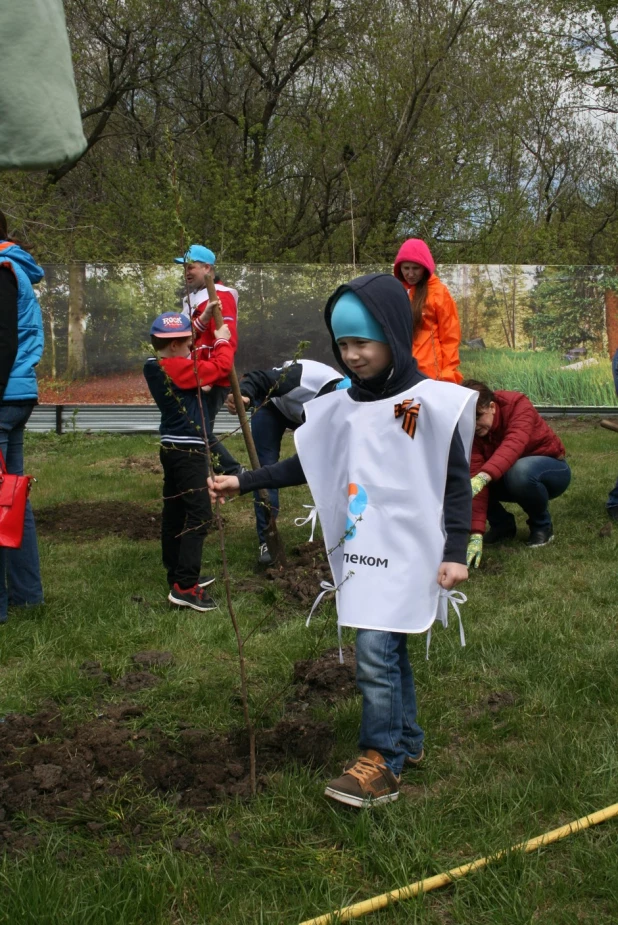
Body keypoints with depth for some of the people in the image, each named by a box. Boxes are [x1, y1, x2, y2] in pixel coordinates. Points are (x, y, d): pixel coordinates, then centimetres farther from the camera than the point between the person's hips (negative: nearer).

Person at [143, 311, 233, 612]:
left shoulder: (155, 367, 7)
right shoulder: (178, 367, -19)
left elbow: (196, 369, 16)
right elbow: (221, 367, -15)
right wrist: (222, 341, 3)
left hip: (172, 448, 10)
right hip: (188, 450, -10)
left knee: (175, 512, 15)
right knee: (199, 515, -10)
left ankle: (178, 575, 25)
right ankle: (184, 587, -13)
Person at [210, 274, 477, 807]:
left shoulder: (428, 403, -8)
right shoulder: (340, 408, 8)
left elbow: (457, 482, -6)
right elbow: (305, 467, 17)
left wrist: (455, 552, -12)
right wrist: (243, 482, 10)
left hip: (407, 552, -6)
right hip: (360, 551, 6)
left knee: (375, 652, -11)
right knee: (389, 650, 15)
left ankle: (380, 764, 1)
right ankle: (407, 743, 30)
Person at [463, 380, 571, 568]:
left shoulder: (518, 404, -27)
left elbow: (513, 446, -46)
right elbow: (475, 473, -28)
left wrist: (483, 477, -64)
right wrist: (476, 535, -38)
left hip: (551, 469, -4)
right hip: (503, 475, 4)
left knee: (520, 471, -39)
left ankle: (542, 525, -9)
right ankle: (502, 524, 3)